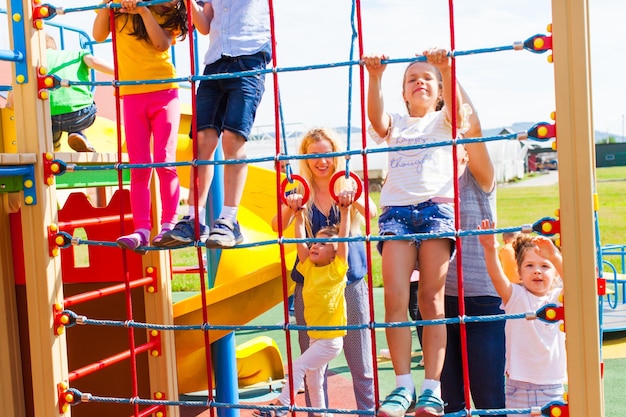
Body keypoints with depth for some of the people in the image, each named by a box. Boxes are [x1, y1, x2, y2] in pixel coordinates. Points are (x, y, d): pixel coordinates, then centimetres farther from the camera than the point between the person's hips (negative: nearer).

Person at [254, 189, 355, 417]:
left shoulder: (337, 269, -11)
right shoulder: (308, 268, 4)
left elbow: (343, 238, -20)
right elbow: (300, 240, 4)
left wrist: (345, 211, -27)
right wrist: (299, 215, -1)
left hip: (331, 339, -7)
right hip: (315, 336, 7)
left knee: (298, 366, -10)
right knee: (313, 381, 15)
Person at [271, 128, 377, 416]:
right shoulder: (300, 190, 3)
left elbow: (371, 212, -19)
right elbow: (277, 226, -10)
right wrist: (289, 207, -31)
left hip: (350, 283, -1)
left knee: (361, 365, 3)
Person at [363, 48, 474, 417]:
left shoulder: (443, 121, 18)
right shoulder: (395, 125, 22)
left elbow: (457, 113, -7)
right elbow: (376, 117, -2)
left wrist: (446, 69, -20)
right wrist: (375, 77, -16)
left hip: (437, 206, -2)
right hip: (396, 209, 2)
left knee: (431, 300, -7)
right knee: (396, 298, -12)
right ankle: (403, 386, -10)